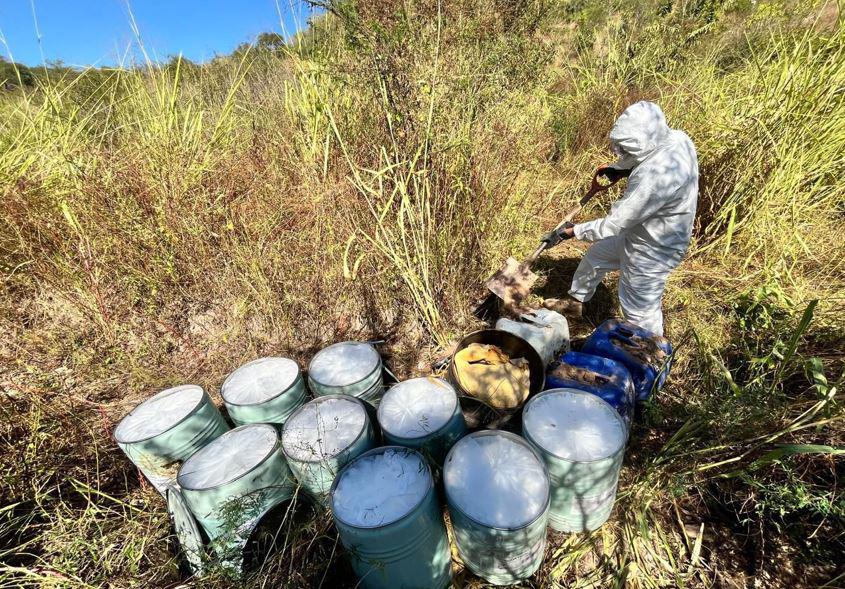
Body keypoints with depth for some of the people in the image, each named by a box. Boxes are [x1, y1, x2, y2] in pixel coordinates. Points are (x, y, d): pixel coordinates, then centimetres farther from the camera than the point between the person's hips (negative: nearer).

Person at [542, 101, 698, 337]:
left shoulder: (655, 177, -38)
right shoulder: (677, 138, -10)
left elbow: (614, 224, -32)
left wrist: (570, 232, -22)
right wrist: (622, 170, -3)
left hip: (652, 251, -10)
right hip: (641, 232, 10)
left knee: (640, 309, 8)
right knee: (595, 255, 24)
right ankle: (574, 302, 47)